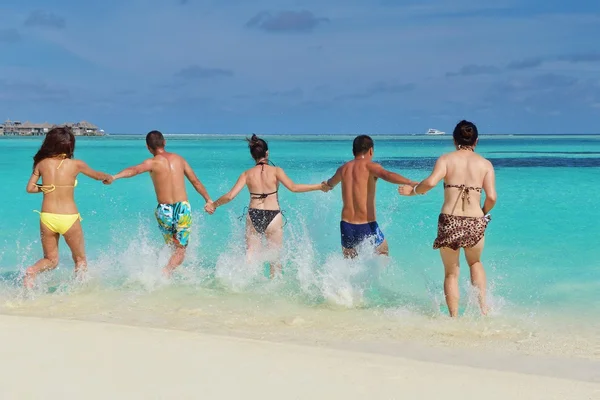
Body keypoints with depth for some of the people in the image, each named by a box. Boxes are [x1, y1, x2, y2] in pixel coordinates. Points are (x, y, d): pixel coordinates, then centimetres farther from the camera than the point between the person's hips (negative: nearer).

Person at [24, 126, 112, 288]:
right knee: (80, 259, 19)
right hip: (69, 218, -2)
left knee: (51, 260, 17)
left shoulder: (42, 163, 2)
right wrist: (108, 177, 37)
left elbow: (30, 188, 6)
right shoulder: (76, 164, -3)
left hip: (47, 218, 2)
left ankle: (32, 271, -12)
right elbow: (98, 176, 15)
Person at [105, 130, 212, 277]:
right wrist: (209, 200, 27)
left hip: (164, 211, -1)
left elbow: (135, 170, -26)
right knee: (180, 251, 2)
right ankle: (166, 272, -21)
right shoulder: (179, 159, 8)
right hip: (183, 208, 1)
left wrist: (114, 177, -40)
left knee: (174, 247, 24)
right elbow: (196, 182, 15)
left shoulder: (153, 162, -4)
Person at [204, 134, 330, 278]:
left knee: (250, 255, 11)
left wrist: (213, 204, 12)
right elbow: (293, 187, -13)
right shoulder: (275, 171, -5)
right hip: (273, 216, -2)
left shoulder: (247, 174, 1)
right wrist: (319, 187, -8)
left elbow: (230, 196, -3)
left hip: (253, 216, 2)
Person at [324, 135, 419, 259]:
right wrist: (411, 183, -37)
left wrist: (328, 185, 58)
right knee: (383, 253, 21)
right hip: (367, 227, -4)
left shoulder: (343, 169, 11)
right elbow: (388, 175, -29)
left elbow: (330, 184, 35)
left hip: (346, 226, 4)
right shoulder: (369, 166, -7)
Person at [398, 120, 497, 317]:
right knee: (475, 262, 30)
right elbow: (491, 197, -3)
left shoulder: (446, 159, 1)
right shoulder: (485, 164, 6)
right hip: (475, 223, 1)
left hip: (449, 221, -1)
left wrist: (413, 190, 2)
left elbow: (431, 182, -16)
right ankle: (482, 304, 17)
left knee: (451, 273, 16)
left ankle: (454, 317, 11)